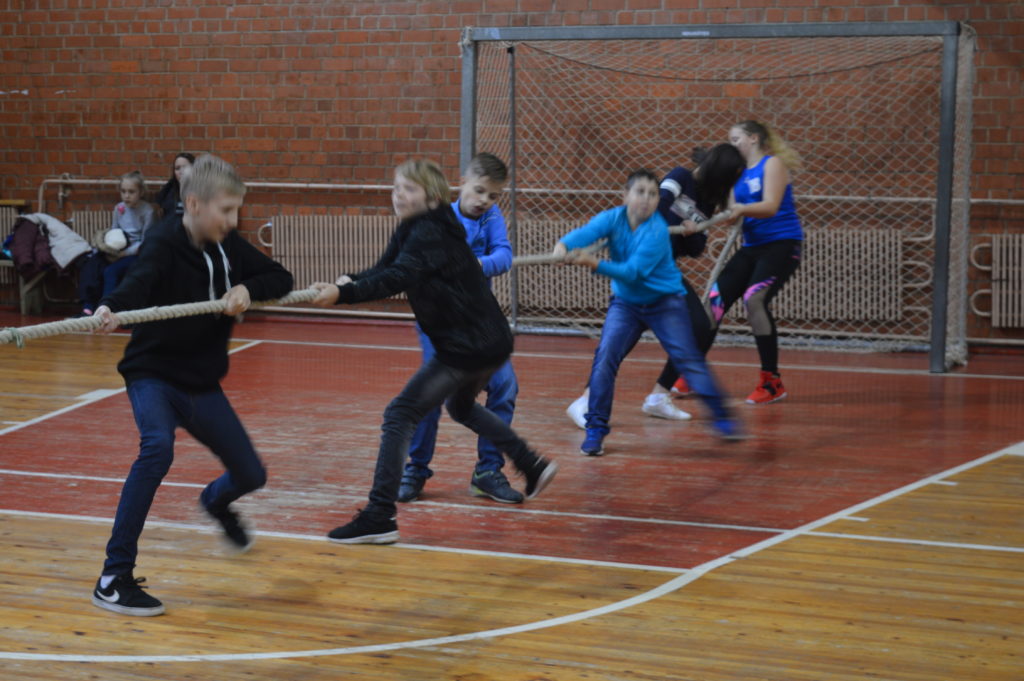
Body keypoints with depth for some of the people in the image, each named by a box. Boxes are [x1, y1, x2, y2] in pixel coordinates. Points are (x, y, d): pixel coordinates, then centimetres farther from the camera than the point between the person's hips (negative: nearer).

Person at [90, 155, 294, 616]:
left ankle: (216, 501, 52)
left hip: (202, 383, 6)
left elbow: (281, 278, 3)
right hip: (153, 373, -6)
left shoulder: (228, 245, -1)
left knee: (250, 476, 11)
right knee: (158, 448, -35)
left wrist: (247, 289, -19)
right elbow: (140, 280, -40)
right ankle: (114, 578, -28)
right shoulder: (165, 244, -19)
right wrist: (112, 309, -62)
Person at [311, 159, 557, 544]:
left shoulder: (429, 233, -19)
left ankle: (379, 518, -14)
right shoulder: (412, 230, 10)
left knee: (400, 415, -12)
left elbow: (396, 279, -34)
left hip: (469, 348, -10)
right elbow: (384, 270, 4)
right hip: (488, 342, 10)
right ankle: (533, 467, 46)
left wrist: (343, 294, -44)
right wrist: (349, 281, -17)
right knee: (461, 407, 35)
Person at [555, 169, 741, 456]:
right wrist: (563, 245, -54)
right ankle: (596, 429, -2)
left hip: (665, 303, -3)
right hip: (625, 303, 3)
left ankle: (721, 417, 9)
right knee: (604, 357, -11)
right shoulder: (614, 218, -11)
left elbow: (633, 271, -31)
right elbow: (587, 231, -31)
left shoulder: (657, 231, -23)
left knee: (688, 360, -5)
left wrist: (595, 264, -45)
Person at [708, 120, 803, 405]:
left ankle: (772, 382, -19)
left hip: (781, 244, -8)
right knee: (716, 298, 0)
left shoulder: (773, 164, -6)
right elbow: (733, 210, 7)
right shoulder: (740, 172, 15)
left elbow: (770, 207, -19)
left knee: (754, 298, -25)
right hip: (752, 247, 8)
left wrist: (741, 209, -37)